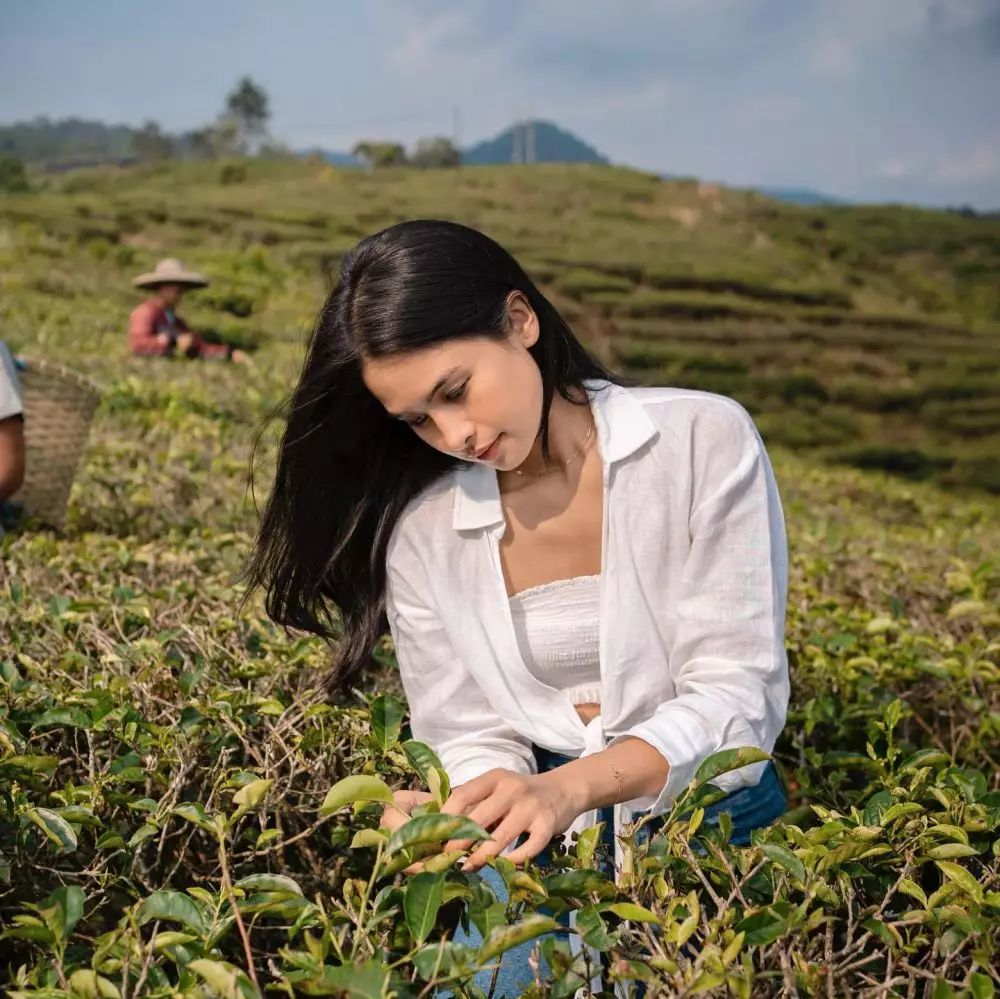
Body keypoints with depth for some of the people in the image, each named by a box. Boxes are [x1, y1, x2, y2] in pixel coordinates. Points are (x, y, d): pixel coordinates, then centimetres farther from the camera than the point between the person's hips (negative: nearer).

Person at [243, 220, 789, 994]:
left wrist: (571, 786, -29)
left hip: (707, 820, -1)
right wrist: (450, 815, -22)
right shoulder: (419, 527, -1)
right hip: (543, 840, 2)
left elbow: (735, 698, -13)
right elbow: (470, 736, 2)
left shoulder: (705, 441, -10)